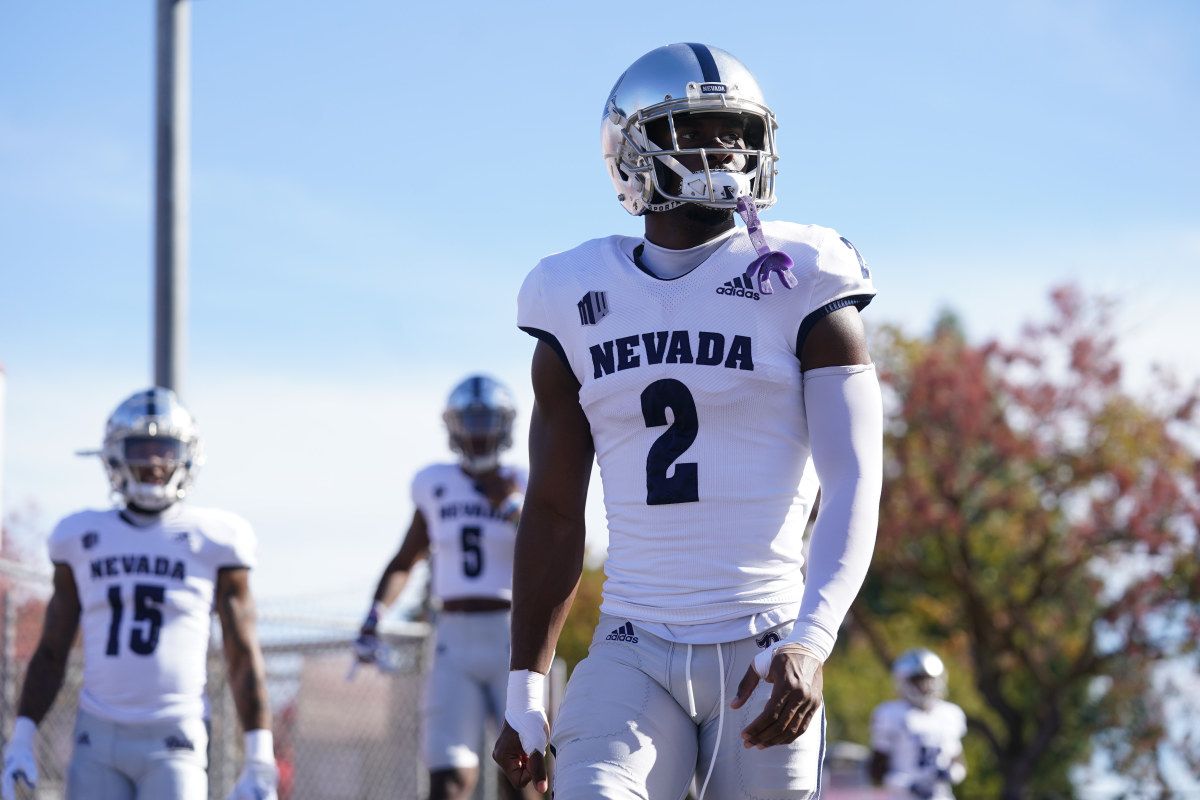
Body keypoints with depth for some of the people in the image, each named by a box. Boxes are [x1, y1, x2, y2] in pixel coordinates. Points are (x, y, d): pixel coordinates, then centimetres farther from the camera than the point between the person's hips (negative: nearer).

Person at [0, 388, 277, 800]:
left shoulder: (213, 541, 0)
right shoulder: (83, 539, 8)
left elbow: (244, 659, 1)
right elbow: (51, 652, 13)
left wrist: (260, 762, -4)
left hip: (173, 741, -3)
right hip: (99, 739, 3)